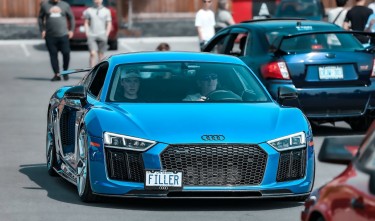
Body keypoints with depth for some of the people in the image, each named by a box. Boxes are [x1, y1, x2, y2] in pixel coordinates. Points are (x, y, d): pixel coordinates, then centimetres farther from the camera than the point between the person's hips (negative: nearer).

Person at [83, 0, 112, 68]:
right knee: (93, 53, -13)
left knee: (101, 54, 4)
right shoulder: (89, 11, 7)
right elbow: (86, 23, 11)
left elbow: (109, 24, 7)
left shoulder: (106, 11, 6)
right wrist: (87, 33, 1)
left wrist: (106, 34, -1)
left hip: (102, 36, 1)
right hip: (91, 36, -1)